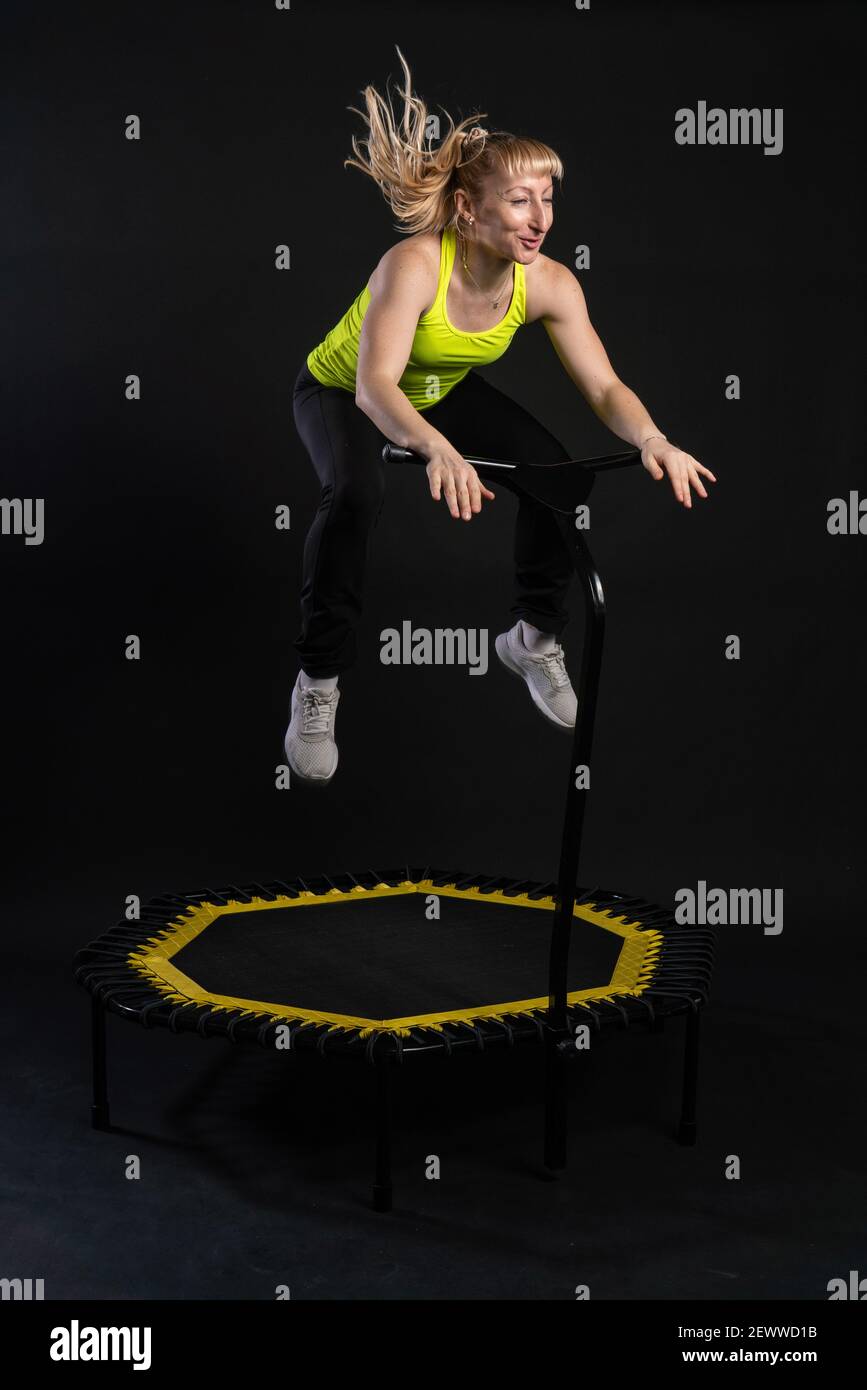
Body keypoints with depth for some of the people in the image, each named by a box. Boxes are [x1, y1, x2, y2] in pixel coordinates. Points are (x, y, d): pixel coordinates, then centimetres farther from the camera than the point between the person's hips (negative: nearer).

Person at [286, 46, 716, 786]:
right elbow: (375, 385, -48)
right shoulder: (415, 263, -38)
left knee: (553, 468, -14)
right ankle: (319, 682, -18)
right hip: (339, 393, -5)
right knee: (355, 494, -35)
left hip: (442, 392, 5)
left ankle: (535, 637, 10)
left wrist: (651, 439, -45)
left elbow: (604, 386, -24)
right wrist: (438, 449, -67)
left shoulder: (550, 284, -24)